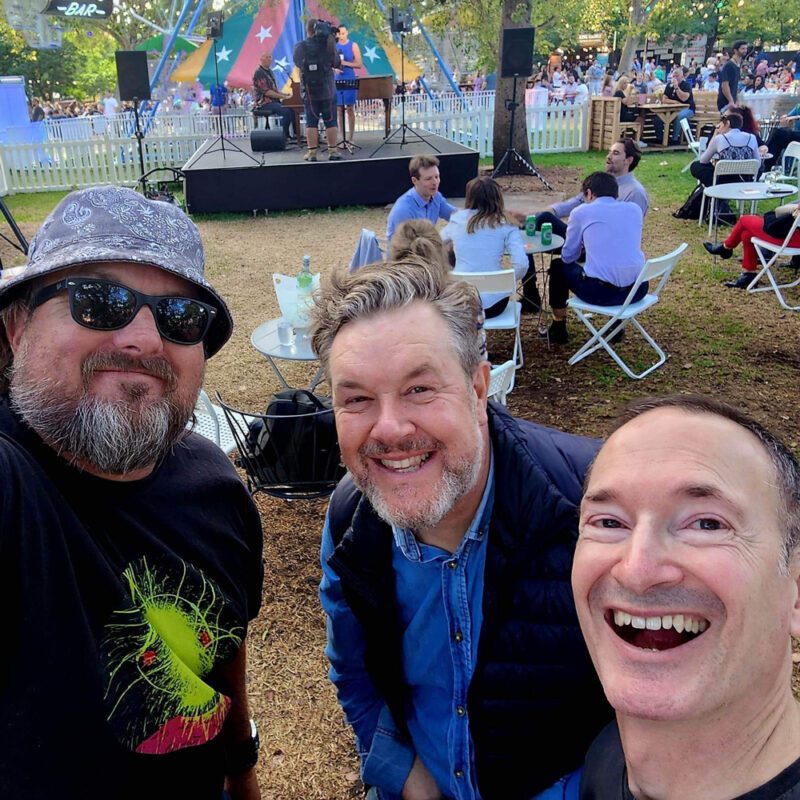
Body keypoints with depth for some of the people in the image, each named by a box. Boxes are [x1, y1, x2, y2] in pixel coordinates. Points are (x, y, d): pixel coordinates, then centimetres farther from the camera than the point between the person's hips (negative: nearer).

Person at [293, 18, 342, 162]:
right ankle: (333, 151, 6)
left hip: (310, 91, 0)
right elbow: (337, 63, 3)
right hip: (328, 90, 0)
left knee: (311, 122, 5)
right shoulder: (327, 43, -5)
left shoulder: (300, 46, -5)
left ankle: (312, 152, 4)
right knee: (330, 121, 5)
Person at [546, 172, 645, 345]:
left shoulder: (581, 211, 4)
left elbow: (568, 256, 13)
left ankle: (558, 328, 33)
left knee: (558, 266, 25)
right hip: (637, 290, 4)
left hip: (600, 292, -4)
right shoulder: (635, 209, 14)